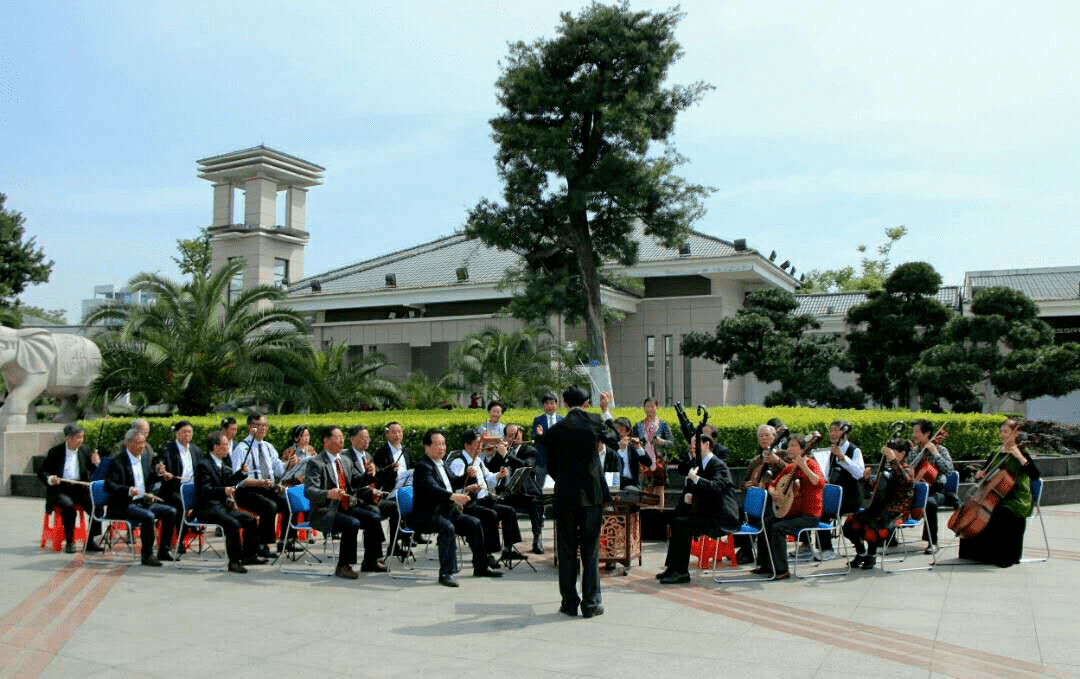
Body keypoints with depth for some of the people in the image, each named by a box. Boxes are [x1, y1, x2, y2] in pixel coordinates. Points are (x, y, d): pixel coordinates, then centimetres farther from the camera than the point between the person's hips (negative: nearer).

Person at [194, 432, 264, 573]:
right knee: (233, 523, -30)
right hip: (207, 508, -9)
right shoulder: (203, 464, -11)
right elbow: (205, 490, -22)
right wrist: (224, 491, -39)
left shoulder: (222, 463, 17)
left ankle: (248, 556, 8)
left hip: (223, 506, 9)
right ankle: (234, 561, -24)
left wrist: (240, 474, 6)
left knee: (250, 520, -1)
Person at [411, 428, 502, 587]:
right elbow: (431, 488, -32)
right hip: (425, 515, -9)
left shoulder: (440, 464, 18)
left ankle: (481, 567, 10)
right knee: (448, 527, -35)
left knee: (474, 523, -1)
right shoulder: (423, 466, -13)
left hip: (445, 511, 9)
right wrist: (453, 496, -47)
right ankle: (446, 573, -31)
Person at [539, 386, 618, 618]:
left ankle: (569, 603, 14)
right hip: (591, 494, 0)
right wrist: (605, 410, 31)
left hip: (565, 495, 0)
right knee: (591, 550, 6)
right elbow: (612, 438, 18)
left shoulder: (555, 429, -1)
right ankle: (591, 603, 9)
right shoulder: (594, 422, -2)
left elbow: (551, 467, 6)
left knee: (567, 551, 9)